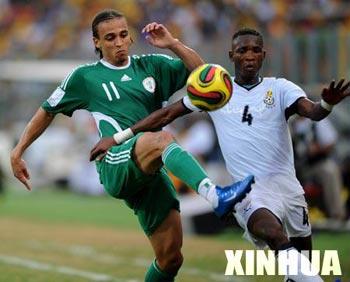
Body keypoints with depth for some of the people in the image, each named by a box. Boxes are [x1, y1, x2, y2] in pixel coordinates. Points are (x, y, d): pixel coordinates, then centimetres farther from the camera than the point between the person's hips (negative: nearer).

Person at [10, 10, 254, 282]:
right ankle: (217, 196, -60)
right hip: (115, 165, -5)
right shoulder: (85, 77, 13)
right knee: (162, 138, -37)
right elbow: (48, 111, 23)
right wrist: (18, 152, 20)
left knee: (171, 255, -4)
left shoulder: (151, 66, 19)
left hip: (151, 172, 5)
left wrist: (173, 44, 0)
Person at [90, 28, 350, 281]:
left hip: (285, 182, 3)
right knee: (271, 231, -34)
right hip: (249, 190, -2)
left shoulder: (279, 88, 3)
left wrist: (327, 105, -42)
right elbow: (167, 114, 11)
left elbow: (311, 111, -16)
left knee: (301, 255, 12)